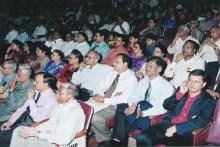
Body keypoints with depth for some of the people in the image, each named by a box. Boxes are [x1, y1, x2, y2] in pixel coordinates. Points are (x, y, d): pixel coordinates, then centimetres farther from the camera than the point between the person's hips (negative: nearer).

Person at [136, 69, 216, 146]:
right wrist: (180, 93, -5)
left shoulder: (209, 101, 4)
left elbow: (201, 122, -9)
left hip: (184, 133, -4)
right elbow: (166, 106, 10)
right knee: (142, 138, -22)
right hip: (168, 125, 4)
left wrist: (176, 128, -15)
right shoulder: (182, 91, 18)